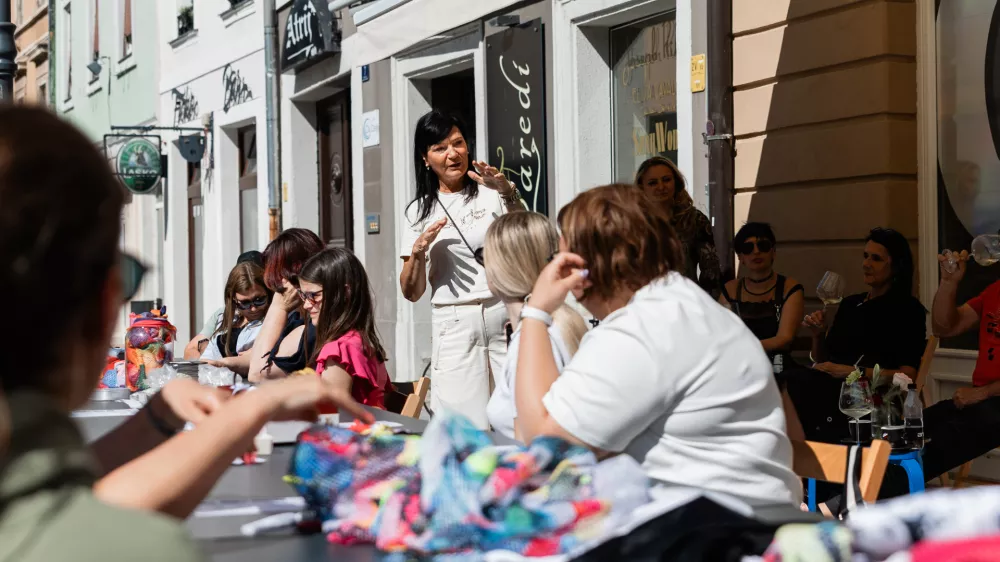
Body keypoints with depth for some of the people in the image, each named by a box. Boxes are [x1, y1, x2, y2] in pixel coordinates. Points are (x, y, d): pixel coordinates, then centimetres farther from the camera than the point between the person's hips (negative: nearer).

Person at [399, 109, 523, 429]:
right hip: (454, 324, 1)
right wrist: (419, 250, -6)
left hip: (504, 311, -1)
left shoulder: (491, 191, 9)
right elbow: (411, 293, 11)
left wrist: (508, 194, -15)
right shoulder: (420, 211, 14)